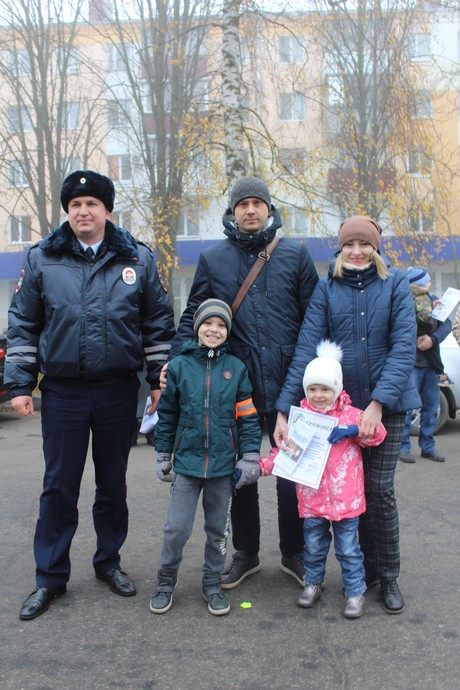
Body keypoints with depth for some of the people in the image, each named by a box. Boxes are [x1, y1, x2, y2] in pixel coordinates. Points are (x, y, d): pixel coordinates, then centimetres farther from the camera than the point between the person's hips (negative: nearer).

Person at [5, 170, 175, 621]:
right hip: (62, 393, 0)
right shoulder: (41, 259, 2)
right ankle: (50, 577, 22)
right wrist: (19, 384, 0)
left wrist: (160, 380, 3)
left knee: (113, 483, 13)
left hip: (118, 391, 1)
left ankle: (109, 562, 32)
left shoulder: (137, 259, 3)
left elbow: (159, 325, 6)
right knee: (59, 487, 7)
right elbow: (22, 326, 6)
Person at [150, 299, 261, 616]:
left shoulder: (236, 368, 0)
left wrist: (250, 457, -3)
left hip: (224, 465, 1)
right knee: (176, 528, 2)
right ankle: (166, 581, 25)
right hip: (187, 462, 0)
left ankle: (213, 584, 31)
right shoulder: (180, 366, -1)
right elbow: (167, 415, 5)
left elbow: (248, 416, 1)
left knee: (218, 530, 13)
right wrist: (163, 455, 6)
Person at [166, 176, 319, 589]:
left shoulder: (294, 254, 4)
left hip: (288, 384, -1)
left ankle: (293, 553, 28)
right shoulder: (213, 259, 7)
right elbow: (192, 318, 8)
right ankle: (246, 554, 30)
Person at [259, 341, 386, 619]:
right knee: (314, 547, 17)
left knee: (349, 549, 9)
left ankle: (356, 591, 26)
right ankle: (313, 583, 38)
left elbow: (377, 433, -10)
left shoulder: (350, 415, -2)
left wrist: (353, 430, -27)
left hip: (346, 499, -1)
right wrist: (259, 466, -8)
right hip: (312, 499, 2)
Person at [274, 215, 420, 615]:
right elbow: (307, 348, -8)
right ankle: (363, 569, 27)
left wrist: (378, 403, -21)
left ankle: (388, 576, 20)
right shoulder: (327, 288, 0)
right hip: (338, 403, 2)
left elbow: (404, 347, -10)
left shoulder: (396, 284, -3)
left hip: (386, 405, -1)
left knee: (379, 490, 1)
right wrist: (285, 408, -16)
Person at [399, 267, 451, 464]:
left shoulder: (433, 300, 8)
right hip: (410, 363, -6)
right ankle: (403, 447, 8)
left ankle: (428, 446, 23)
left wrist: (433, 339, -13)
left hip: (431, 364, 6)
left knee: (431, 406, 11)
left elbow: (447, 323, 1)